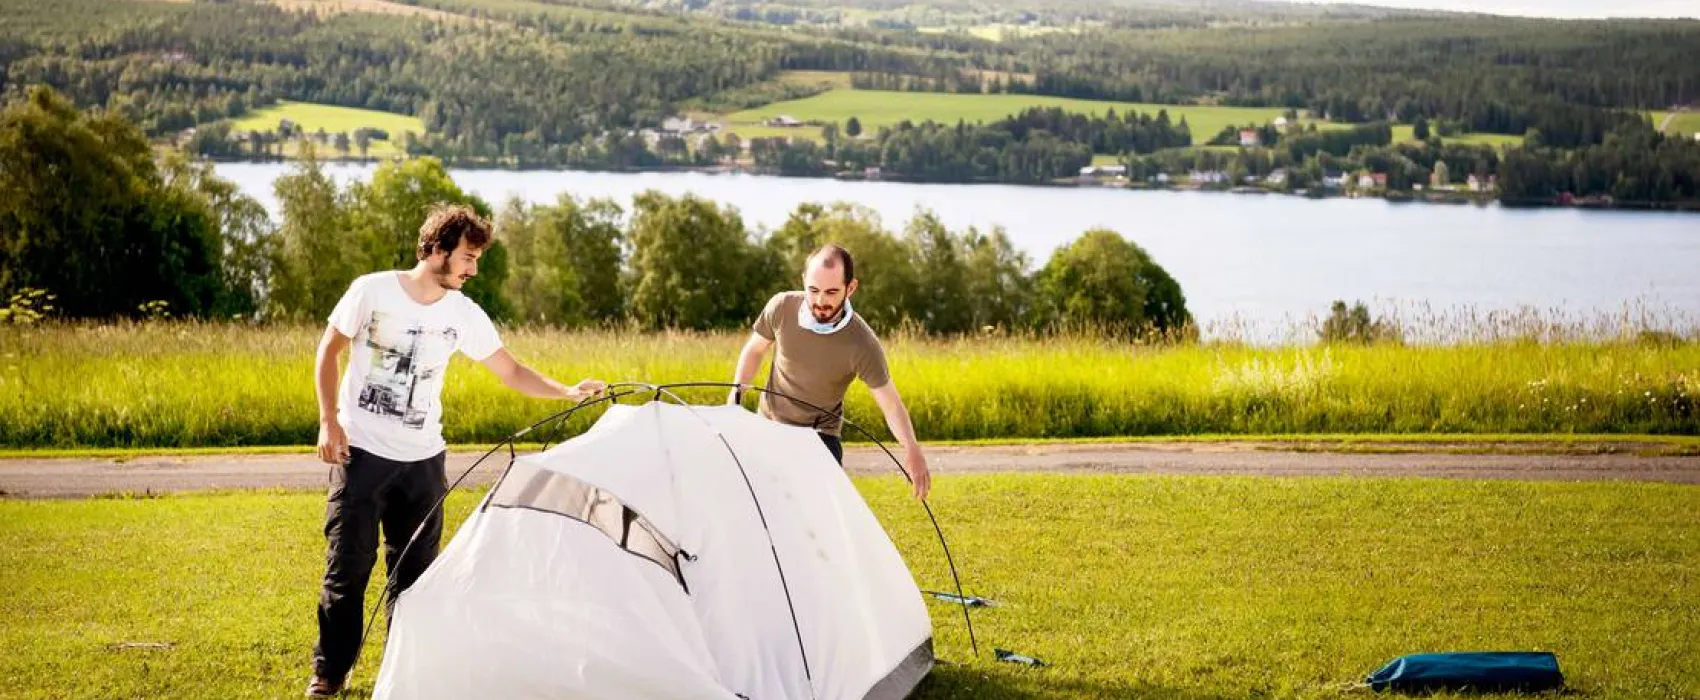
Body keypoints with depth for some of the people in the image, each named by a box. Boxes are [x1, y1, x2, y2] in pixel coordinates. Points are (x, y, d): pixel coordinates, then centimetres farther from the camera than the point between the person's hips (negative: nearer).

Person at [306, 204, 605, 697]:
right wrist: (329, 421, -8)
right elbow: (328, 352, -1)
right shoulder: (372, 291, -10)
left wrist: (567, 392, -8)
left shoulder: (463, 314, -1)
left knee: (414, 570, 7)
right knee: (347, 565, -2)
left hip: (422, 460, 3)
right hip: (362, 453, -3)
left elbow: (510, 371, 5)